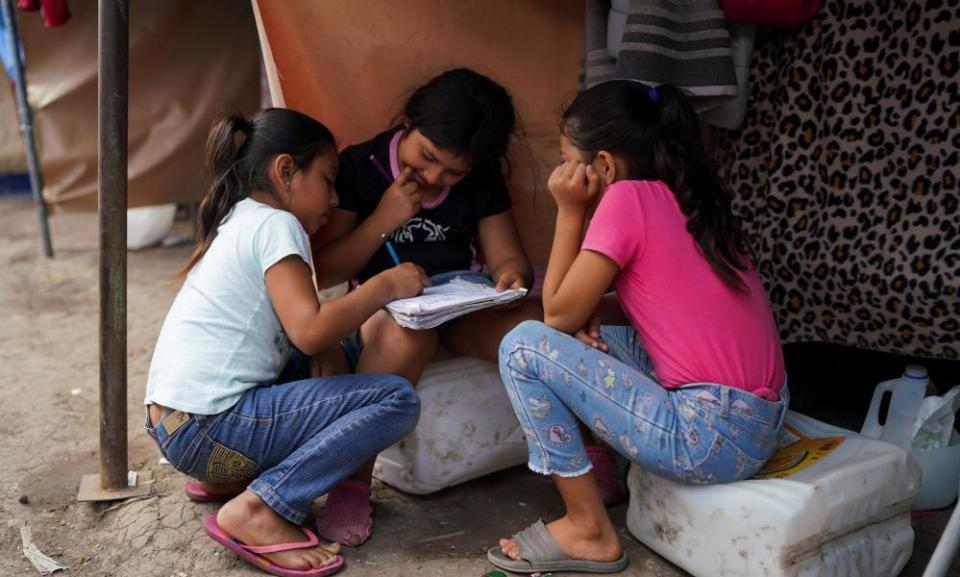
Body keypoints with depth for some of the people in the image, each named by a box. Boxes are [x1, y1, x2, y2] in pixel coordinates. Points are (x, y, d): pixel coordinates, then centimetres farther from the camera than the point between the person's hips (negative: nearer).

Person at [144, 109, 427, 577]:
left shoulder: (237, 222, 19)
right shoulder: (275, 224, -8)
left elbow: (296, 330, 20)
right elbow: (311, 331, -21)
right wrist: (385, 286, -9)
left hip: (170, 421, 10)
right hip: (207, 429, -10)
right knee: (397, 400, -12)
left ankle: (229, 476, 17)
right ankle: (259, 511, -15)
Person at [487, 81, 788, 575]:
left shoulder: (628, 198, -13)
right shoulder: (684, 199, 12)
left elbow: (558, 315, -7)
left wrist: (571, 211, -2)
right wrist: (594, 309, 3)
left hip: (714, 437, -9)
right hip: (757, 420, 9)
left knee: (524, 347, -6)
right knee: (590, 333, 21)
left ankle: (588, 531, 4)